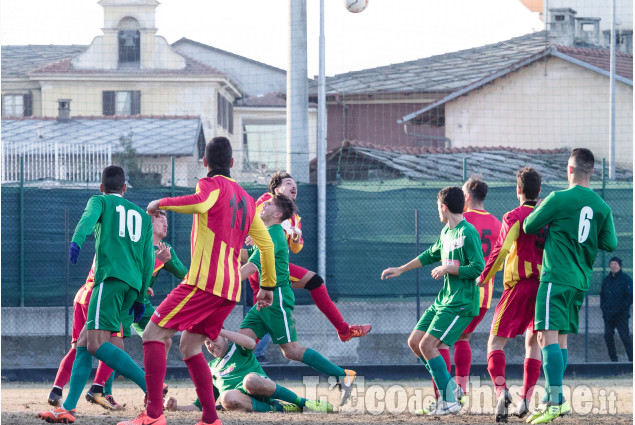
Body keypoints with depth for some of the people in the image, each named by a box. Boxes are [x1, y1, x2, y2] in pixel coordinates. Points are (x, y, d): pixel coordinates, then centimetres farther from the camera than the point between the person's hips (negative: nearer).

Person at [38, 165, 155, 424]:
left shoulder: (100, 201, 12)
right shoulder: (142, 216, 26)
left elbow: (88, 218, -12)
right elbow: (148, 259, 22)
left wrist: (76, 240, -32)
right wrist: (140, 298, 26)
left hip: (111, 277, -7)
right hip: (133, 285, 7)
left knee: (96, 343, -17)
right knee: (84, 342, 10)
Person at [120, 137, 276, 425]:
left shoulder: (213, 184, -1)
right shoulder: (246, 198, 21)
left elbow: (200, 204, -26)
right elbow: (266, 244, 22)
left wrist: (161, 203, -13)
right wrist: (268, 286, 30)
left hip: (205, 280, -8)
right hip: (231, 289, 8)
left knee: (154, 334, -6)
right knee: (190, 346, 16)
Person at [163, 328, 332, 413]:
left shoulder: (238, 350, 19)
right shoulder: (211, 368, 29)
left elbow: (250, 343, -9)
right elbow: (198, 406, 27)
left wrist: (218, 330, -8)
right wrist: (177, 407, 8)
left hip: (259, 391, -2)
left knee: (251, 380, -41)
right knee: (227, 398, -38)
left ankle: (303, 402, -23)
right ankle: (277, 408, -27)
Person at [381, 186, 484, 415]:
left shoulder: (468, 233, -15)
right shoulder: (446, 232, 13)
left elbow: (478, 268, -21)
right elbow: (430, 255, 30)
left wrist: (447, 269, -14)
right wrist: (401, 269, 34)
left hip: (461, 303, -10)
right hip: (443, 300, 10)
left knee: (427, 345, -17)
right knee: (414, 342, 9)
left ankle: (449, 401, -10)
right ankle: (450, 387, 16)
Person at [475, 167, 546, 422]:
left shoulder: (515, 217, -6)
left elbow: (501, 250, -14)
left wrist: (483, 277, -2)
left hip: (519, 285, -5)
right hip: (545, 286, 5)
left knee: (496, 341, 0)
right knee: (533, 343, 11)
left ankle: (501, 390, -21)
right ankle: (526, 399, 0)